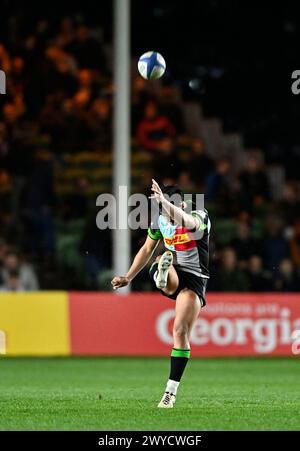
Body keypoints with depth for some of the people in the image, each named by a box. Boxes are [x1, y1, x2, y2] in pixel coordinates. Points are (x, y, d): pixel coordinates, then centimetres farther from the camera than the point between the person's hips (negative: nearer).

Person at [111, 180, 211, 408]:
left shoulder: (200, 216, -14)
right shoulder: (160, 220, 2)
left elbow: (188, 222, -41)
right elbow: (147, 249, 18)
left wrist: (164, 202, -55)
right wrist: (128, 277, 14)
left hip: (194, 279, -5)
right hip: (173, 275, 5)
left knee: (181, 332, -13)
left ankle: (171, 391, -8)